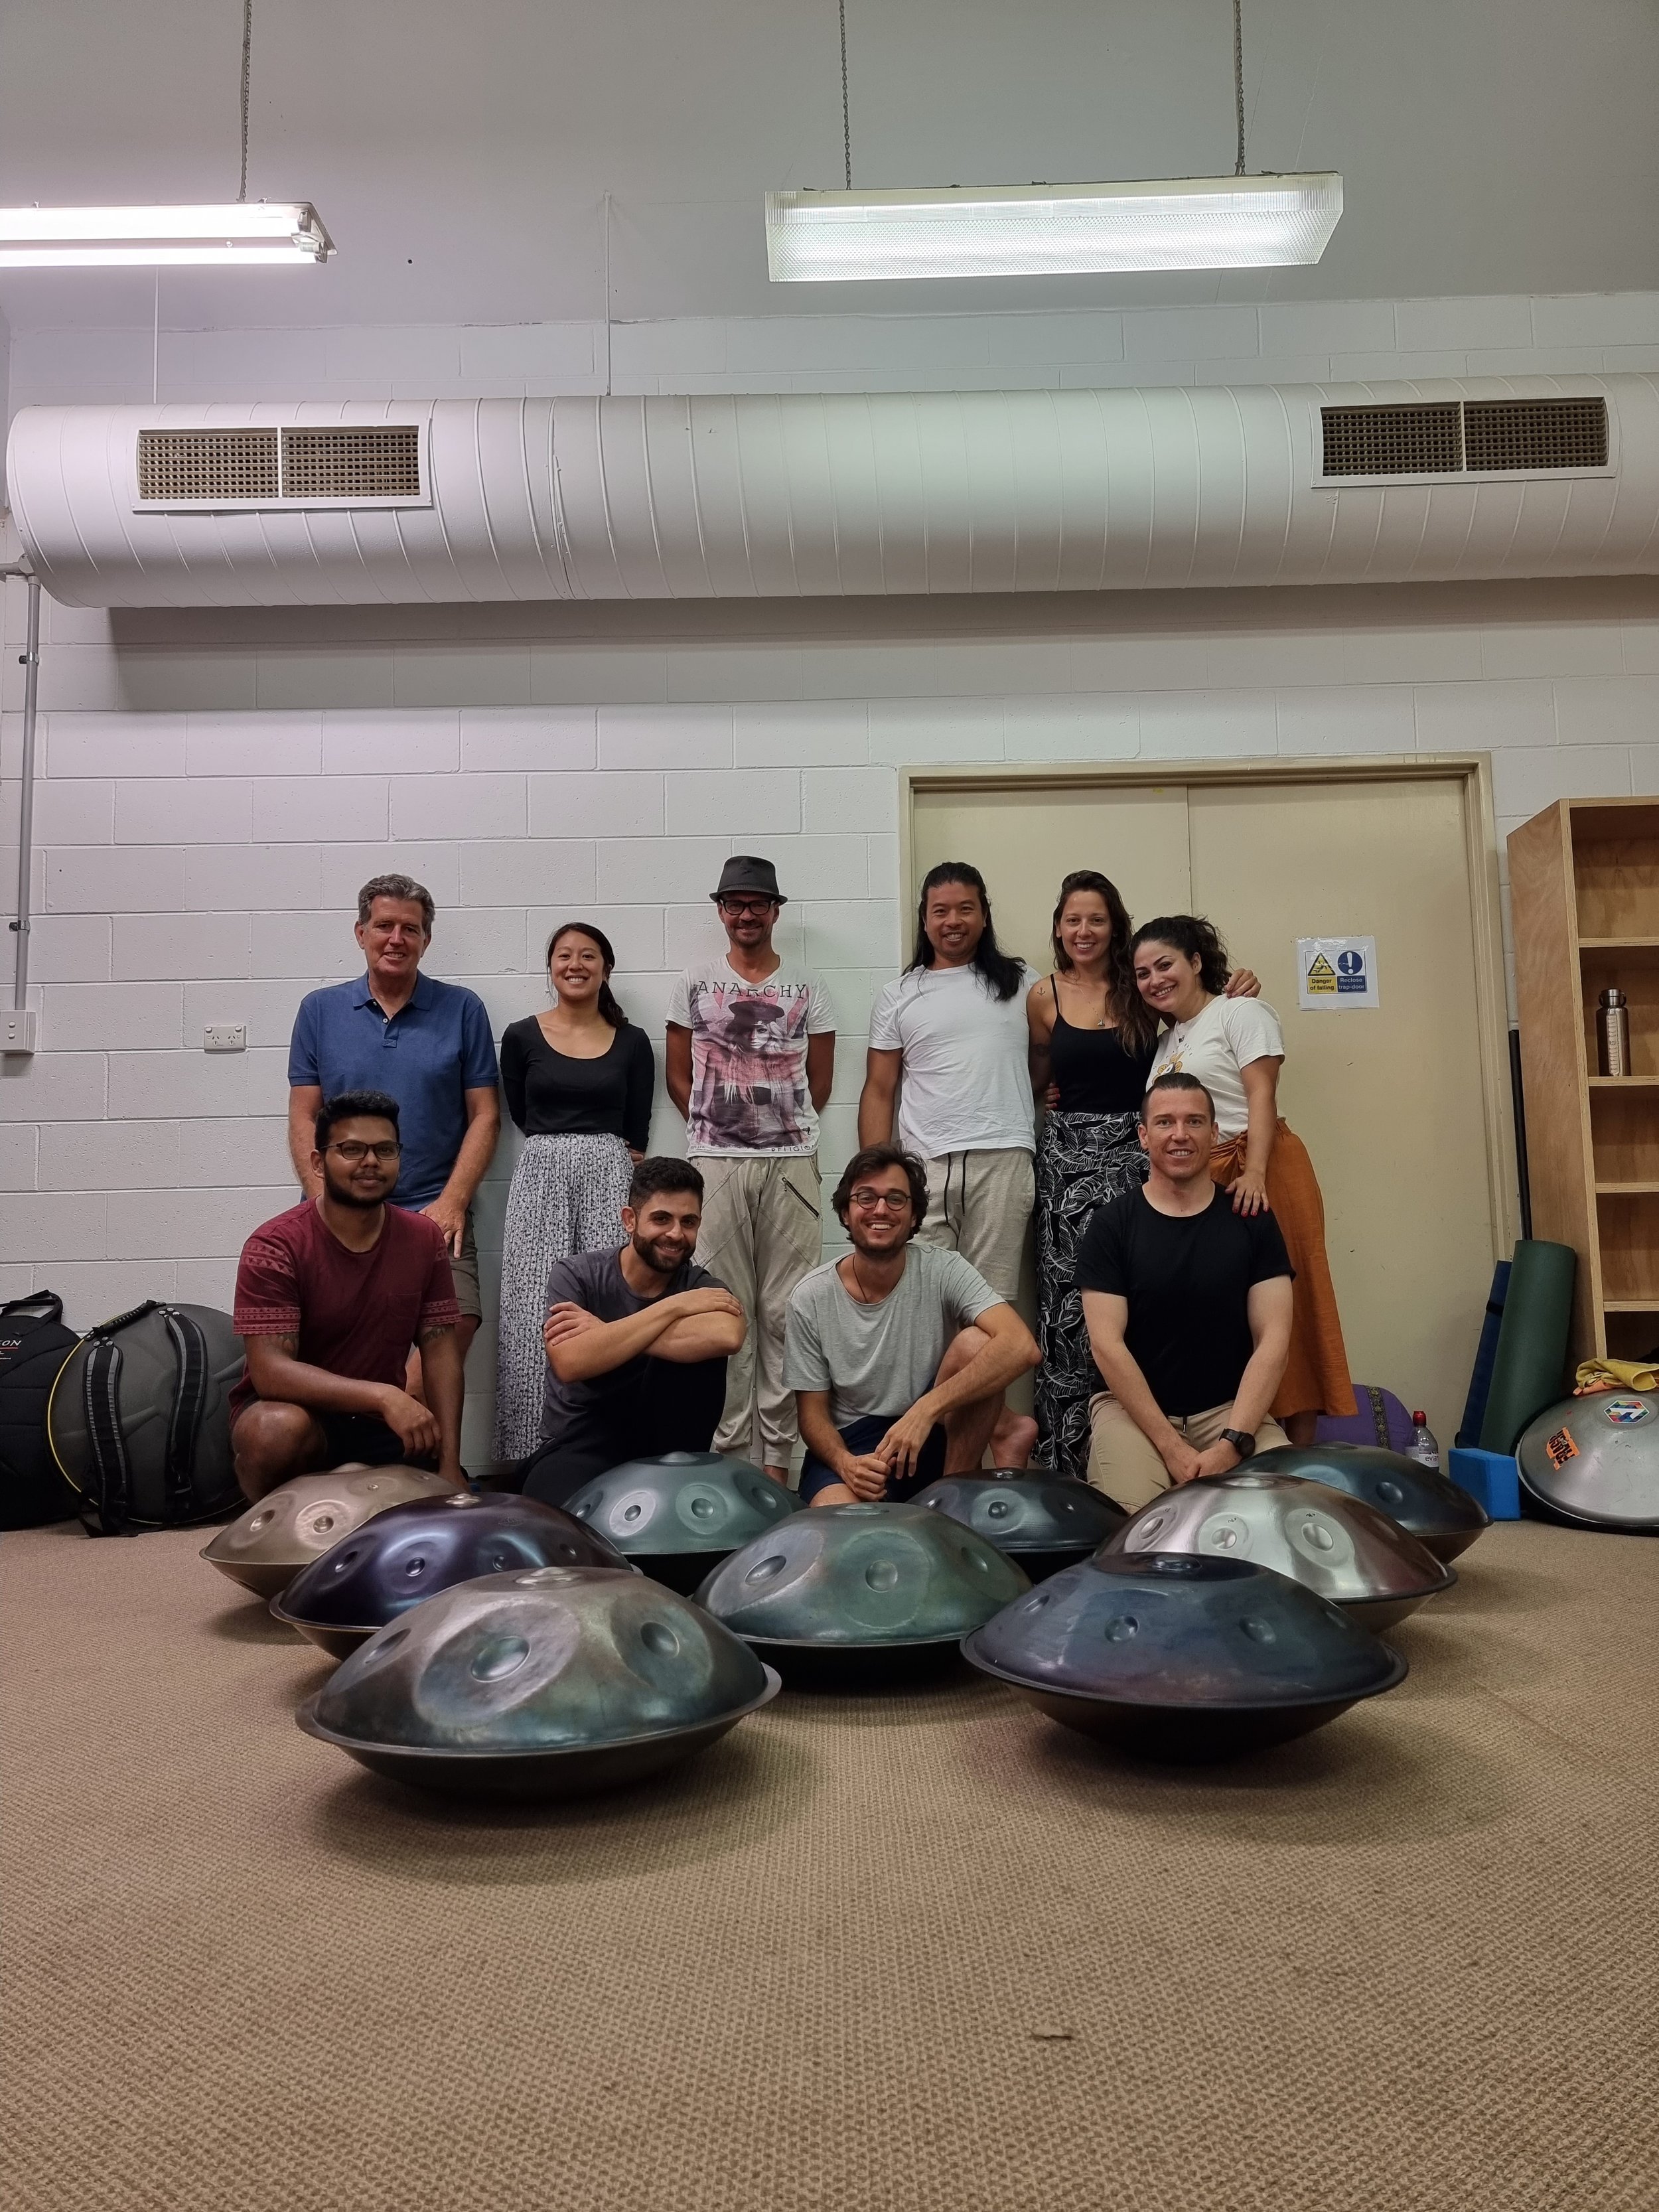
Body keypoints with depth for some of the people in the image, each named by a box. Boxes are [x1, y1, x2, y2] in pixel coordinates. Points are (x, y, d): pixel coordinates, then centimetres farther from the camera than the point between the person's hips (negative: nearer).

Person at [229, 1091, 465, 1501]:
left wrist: (449, 1465, -14)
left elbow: (441, 1350, -4)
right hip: (294, 1410, -4)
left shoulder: (425, 1238, -3)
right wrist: (383, 1396, -38)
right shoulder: (275, 1247, -17)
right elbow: (271, 1372, -26)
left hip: (385, 1420, 4)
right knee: (279, 1429, -37)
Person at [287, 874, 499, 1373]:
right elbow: (303, 1118, 9)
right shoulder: (320, 1009, 10)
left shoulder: (462, 1009, 6)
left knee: (457, 1321, -22)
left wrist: (452, 1203, -6)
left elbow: (484, 1116, 5)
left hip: (434, 1213, -1)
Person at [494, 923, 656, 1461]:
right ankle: (535, 1454, 2)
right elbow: (523, 1117, 9)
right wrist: (576, 1146, 6)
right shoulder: (522, 1037, 6)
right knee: (535, 1320, -5)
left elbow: (637, 1134, 9)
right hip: (540, 1179, 0)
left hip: (610, 1180, 0)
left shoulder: (632, 1043, 8)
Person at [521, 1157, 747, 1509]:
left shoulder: (701, 1286, -5)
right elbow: (569, 1363, -27)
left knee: (701, 1350, -23)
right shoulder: (574, 1274, -6)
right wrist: (674, 1306, -23)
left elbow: (727, 1336, -32)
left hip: (660, 1443, 3)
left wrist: (606, 1332, -27)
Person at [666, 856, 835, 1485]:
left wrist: (784, 1123, 5)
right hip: (716, 1163, 0)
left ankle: (778, 1453, 8)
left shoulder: (807, 988, 9)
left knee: (785, 1312, 0)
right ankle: (729, 1451, 9)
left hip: (792, 1162, 0)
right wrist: (718, 1125, 5)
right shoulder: (695, 985, 9)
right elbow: (679, 1078, 10)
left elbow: (819, 1081, 11)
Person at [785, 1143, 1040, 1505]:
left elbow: (1021, 1347, -27)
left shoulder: (944, 1271, -11)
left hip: (934, 1436, 1)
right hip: (851, 1445, -1)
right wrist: (845, 1462, -24)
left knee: (974, 1343, -26)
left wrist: (925, 1410, -35)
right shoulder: (810, 1297, -7)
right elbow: (813, 1411, -1)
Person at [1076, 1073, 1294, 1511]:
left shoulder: (1251, 1221, 4)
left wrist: (1233, 1444, -15)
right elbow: (1107, 1343, -7)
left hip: (1232, 1408, 2)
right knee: (1128, 1521, -29)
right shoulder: (1111, 1224, -1)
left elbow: (1272, 1339, -2)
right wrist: (1171, 1447, -15)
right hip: (1132, 1406, -1)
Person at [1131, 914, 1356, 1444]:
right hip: (1198, 1184, 7)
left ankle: (1298, 1457, -5)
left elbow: (1261, 1096, -11)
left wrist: (1254, 1173, -23)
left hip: (1258, 1176, -7)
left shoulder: (1241, 1012, 0)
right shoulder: (1166, 1042, 22)